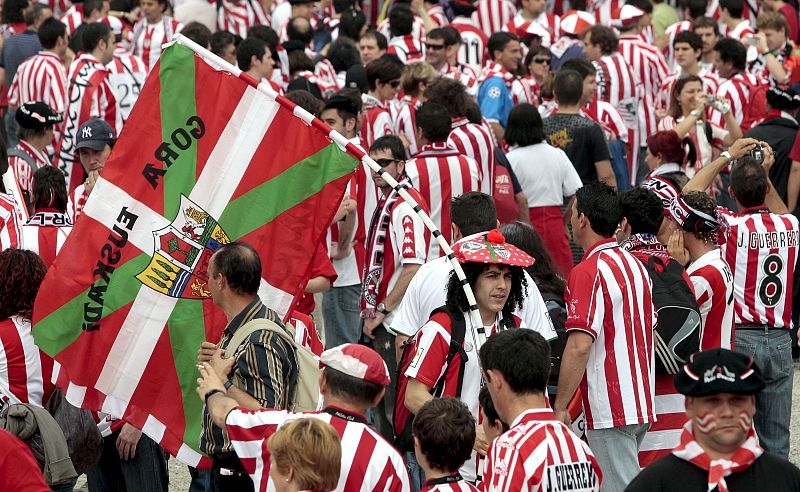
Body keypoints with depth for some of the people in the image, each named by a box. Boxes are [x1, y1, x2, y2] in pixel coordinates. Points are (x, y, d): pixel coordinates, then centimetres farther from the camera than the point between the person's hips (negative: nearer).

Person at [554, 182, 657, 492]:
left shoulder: (589, 271, -15)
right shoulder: (635, 265, 13)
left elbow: (580, 346, -21)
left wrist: (560, 407, -15)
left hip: (610, 408, -9)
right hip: (641, 405, 9)